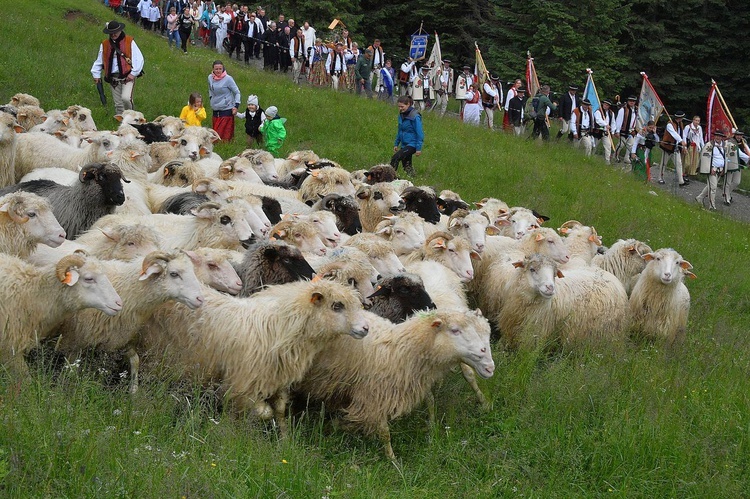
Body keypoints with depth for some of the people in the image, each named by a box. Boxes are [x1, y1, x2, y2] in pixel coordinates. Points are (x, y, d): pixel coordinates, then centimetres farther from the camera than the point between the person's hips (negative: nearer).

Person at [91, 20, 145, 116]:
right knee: (118, 104, 8)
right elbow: (99, 61, 19)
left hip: (127, 77, -4)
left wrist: (133, 73, -11)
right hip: (113, 78, 4)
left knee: (126, 98, -23)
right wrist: (96, 74, 15)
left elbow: (138, 58, -5)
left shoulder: (129, 42, -3)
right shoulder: (105, 44, 8)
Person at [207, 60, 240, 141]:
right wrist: (211, 99, 13)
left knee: (226, 134, -7)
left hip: (226, 110, -5)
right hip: (215, 110, 5)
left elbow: (237, 92, -3)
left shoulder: (228, 79, -10)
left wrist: (236, 106, -10)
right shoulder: (210, 78, 3)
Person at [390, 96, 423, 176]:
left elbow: (419, 133, -15)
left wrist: (418, 148, -16)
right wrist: (396, 144, 18)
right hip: (404, 145, 9)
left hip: (412, 145, -9)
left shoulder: (415, 117, -16)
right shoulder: (401, 115, 7)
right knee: (406, 165, 14)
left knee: (395, 158, -23)